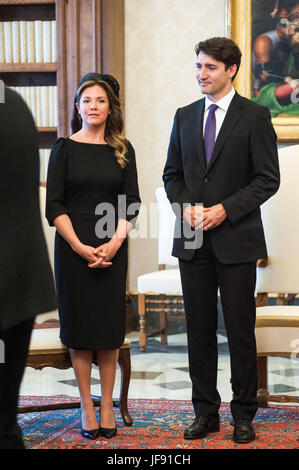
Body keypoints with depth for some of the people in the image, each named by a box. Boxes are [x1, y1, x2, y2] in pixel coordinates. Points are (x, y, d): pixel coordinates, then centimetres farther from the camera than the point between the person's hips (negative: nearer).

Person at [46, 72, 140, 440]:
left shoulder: (122, 150, 7)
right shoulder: (64, 148, 1)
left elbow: (131, 202, 4)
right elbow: (54, 205, -4)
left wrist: (116, 241, -11)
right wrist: (79, 247, -13)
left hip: (112, 248, 2)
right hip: (73, 247, -2)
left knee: (109, 325, 3)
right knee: (79, 324, 1)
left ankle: (107, 405, 11)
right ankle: (86, 406, 9)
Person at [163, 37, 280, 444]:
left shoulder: (254, 116, -2)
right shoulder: (185, 116, 12)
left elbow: (268, 179, -6)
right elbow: (172, 174, 15)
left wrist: (226, 209, -15)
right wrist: (186, 207, -4)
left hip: (236, 239, -4)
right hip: (193, 241, 4)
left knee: (240, 330, 3)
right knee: (199, 329, 7)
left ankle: (243, 414, 14)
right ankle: (205, 412, 17)